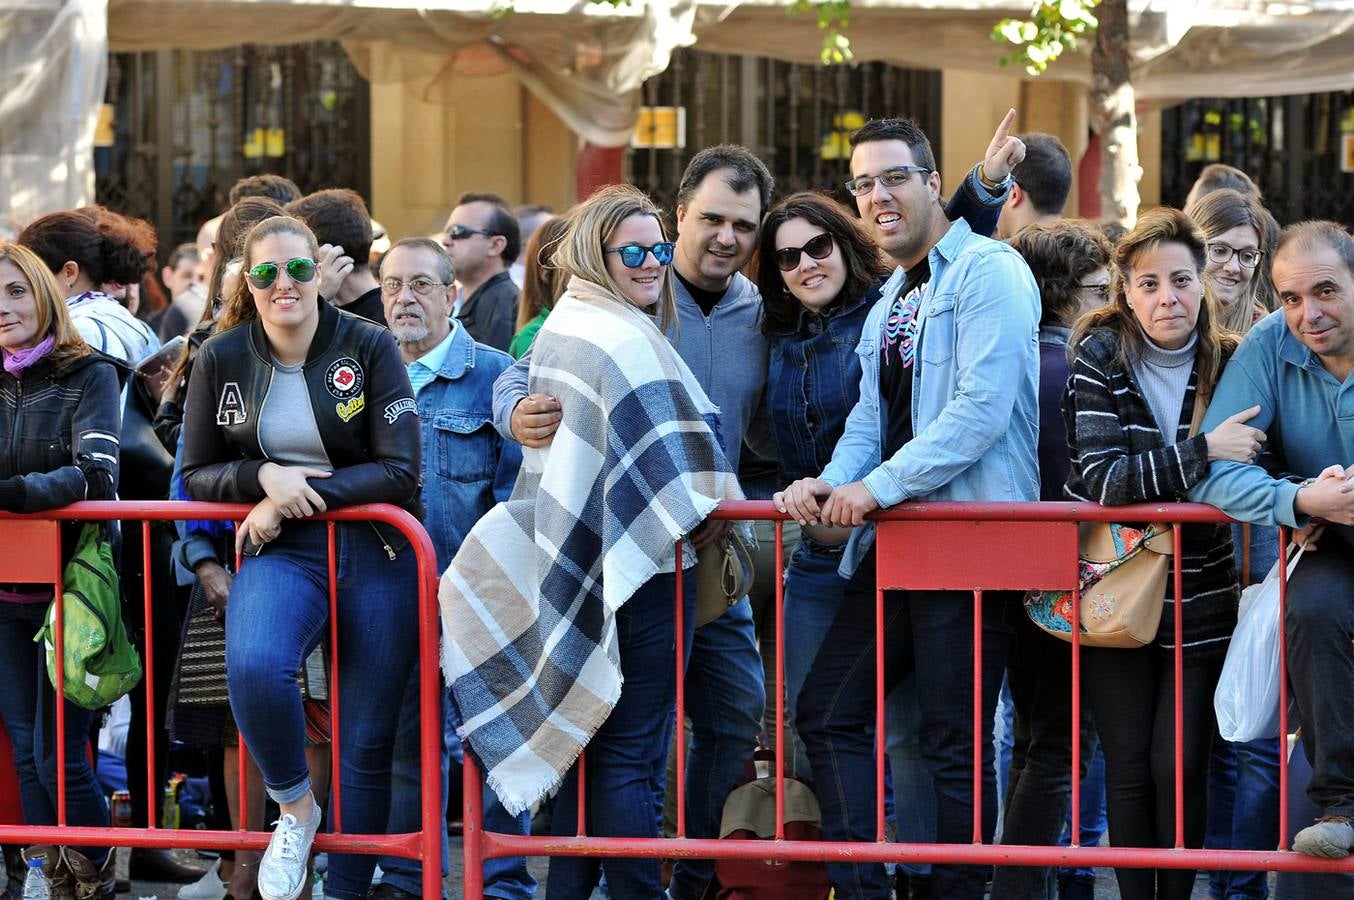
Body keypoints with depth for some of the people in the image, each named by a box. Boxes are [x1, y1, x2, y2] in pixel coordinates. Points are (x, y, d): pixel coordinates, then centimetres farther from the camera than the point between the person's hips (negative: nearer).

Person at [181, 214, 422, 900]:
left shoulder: (368, 347, -2)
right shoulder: (221, 359, 2)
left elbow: (399, 470, -7)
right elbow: (197, 475, 8)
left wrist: (300, 497, -14)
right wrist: (263, 477, -12)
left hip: (375, 557, 0)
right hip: (283, 555, 0)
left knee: (366, 746, 2)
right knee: (252, 665, -32)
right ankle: (295, 808, -7)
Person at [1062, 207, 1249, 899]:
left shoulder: (1230, 363, -2)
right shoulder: (1100, 356, -9)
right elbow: (1102, 479, -20)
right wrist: (1204, 452, -28)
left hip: (1200, 600, 1)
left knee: (1180, 767, -1)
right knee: (1128, 767, 1)